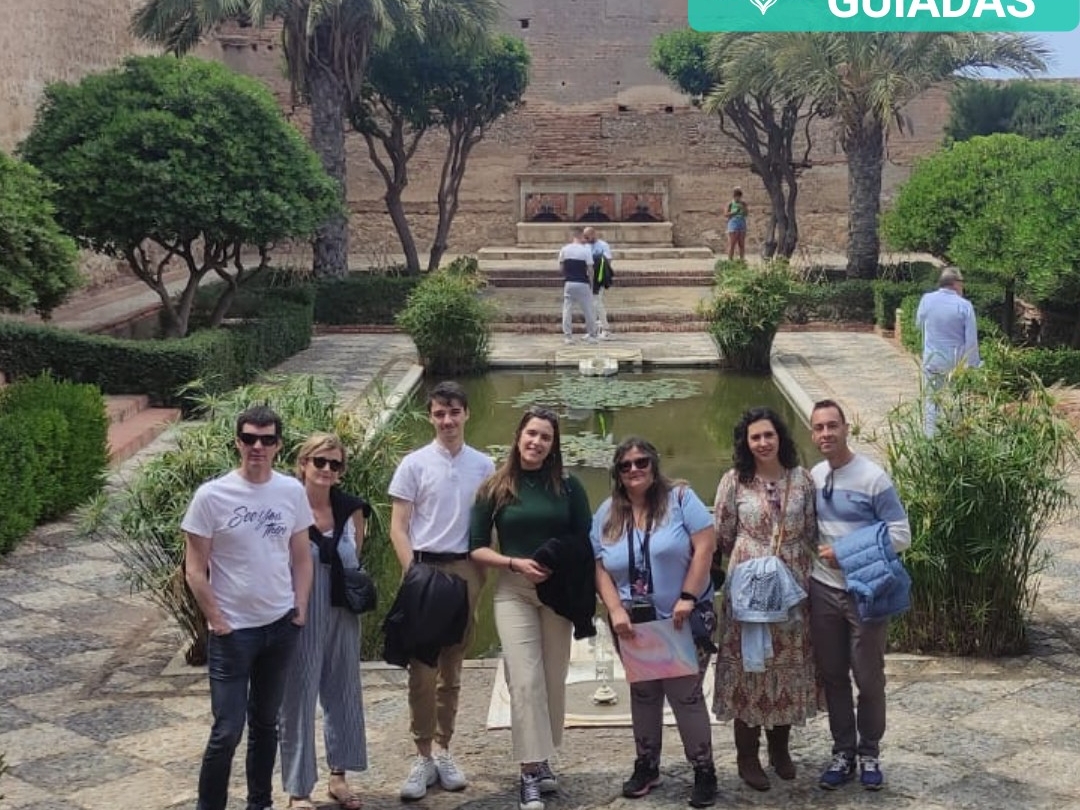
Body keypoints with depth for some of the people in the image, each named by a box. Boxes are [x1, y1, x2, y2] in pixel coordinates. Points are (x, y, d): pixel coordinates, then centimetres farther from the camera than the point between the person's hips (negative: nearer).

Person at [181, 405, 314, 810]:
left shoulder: (292, 492, -1)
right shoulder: (211, 495, -11)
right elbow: (195, 568, -8)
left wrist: (300, 608, 1)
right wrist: (217, 621, -11)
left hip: (282, 626, 4)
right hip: (233, 631, -4)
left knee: (265, 723, 16)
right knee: (227, 731, -3)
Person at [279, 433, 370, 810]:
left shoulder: (351, 509, 2)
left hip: (341, 612, 5)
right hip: (300, 615, -5)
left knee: (343, 691, 15)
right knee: (298, 697, 3)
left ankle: (339, 776, 31)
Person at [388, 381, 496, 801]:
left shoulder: (483, 465, 6)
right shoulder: (414, 464, -1)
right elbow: (398, 528, -2)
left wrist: (482, 572, 1)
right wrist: (413, 574, -11)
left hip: (466, 569, 2)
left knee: (452, 668, 10)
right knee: (422, 669, -3)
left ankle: (443, 751, 19)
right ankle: (423, 756, 6)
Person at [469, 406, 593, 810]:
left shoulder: (567, 486, 3)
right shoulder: (495, 488, 1)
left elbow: (586, 543, 4)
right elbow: (476, 548, 1)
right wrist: (516, 563, -13)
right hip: (513, 592, -2)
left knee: (553, 680, 7)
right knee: (525, 680, -9)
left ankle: (543, 759, 22)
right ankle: (530, 771, -6)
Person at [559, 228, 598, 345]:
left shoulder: (564, 249, 2)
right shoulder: (586, 249, -8)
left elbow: (561, 267, 7)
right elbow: (590, 269, -8)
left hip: (568, 283, 2)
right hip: (582, 283, -2)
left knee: (567, 309, 6)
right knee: (588, 310, 8)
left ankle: (567, 336, 3)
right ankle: (591, 335, 15)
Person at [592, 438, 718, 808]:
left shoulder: (679, 497, -8)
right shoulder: (607, 514, 3)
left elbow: (705, 546, -14)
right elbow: (600, 569, 1)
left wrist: (687, 597, -19)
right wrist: (616, 611, -13)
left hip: (683, 619, -4)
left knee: (685, 693, -3)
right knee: (643, 692, 14)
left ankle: (704, 770, 10)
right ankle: (646, 765, 27)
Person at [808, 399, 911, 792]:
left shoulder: (873, 477, -13)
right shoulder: (812, 477, 2)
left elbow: (901, 535, -13)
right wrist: (813, 554, -2)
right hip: (823, 590, 4)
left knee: (869, 677, 6)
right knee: (832, 675, 11)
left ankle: (869, 753, 23)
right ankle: (843, 752, 24)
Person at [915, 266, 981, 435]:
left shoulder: (927, 300, -4)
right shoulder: (964, 305, -12)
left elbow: (918, 324, 15)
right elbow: (971, 340, -10)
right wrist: (974, 365, -3)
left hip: (931, 360, 2)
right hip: (956, 363, -2)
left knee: (931, 400, 9)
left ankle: (930, 438, 7)